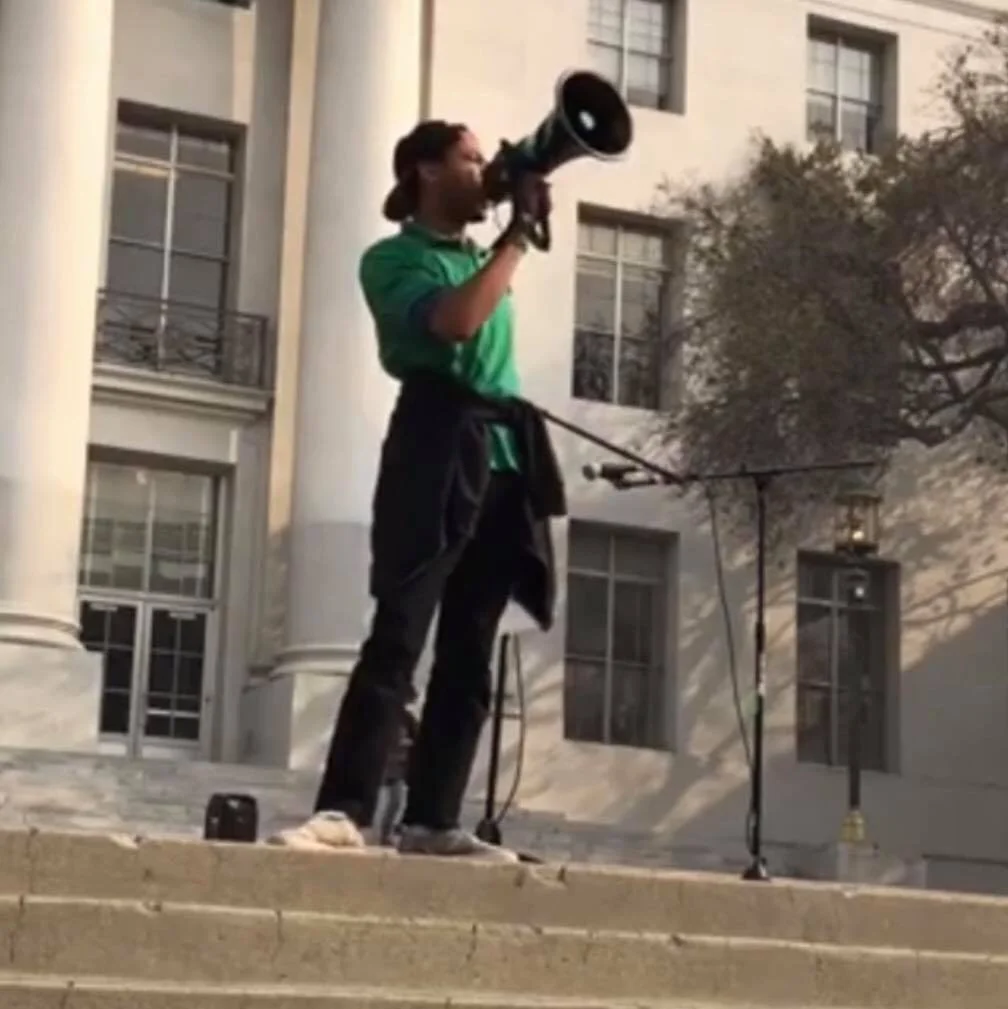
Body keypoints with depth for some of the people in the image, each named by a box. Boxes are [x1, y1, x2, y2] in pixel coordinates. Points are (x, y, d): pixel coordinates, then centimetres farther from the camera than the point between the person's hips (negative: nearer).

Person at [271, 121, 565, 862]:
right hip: (438, 447, -7)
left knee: (470, 656, 2)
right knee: (398, 638, -15)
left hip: (506, 454, 7)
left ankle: (432, 820, 3)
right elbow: (454, 321, -15)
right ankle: (343, 811, -18)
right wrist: (519, 232, -10)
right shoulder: (394, 258, 2)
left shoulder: (483, 260, 25)